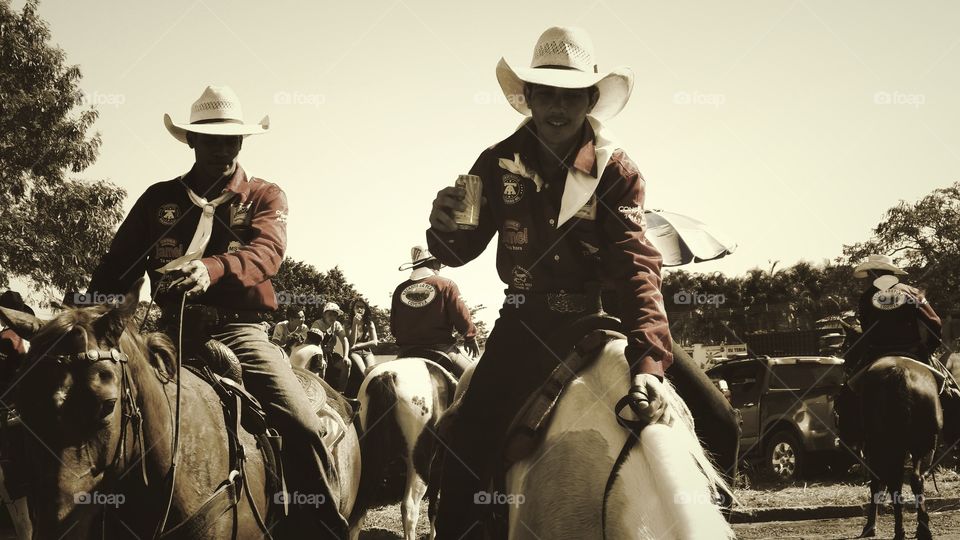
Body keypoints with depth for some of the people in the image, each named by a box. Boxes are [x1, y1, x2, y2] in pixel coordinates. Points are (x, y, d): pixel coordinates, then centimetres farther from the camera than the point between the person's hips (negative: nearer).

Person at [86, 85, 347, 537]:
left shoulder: (265, 197, 9)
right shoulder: (159, 198, 14)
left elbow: (266, 252, -12)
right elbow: (116, 267, 12)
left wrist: (212, 269, -34)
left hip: (239, 329, -2)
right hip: (174, 328, 2)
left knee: (302, 426, -20)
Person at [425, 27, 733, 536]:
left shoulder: (617, 171, -8)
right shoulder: (498, 165, -2)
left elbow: (637, 266, -20)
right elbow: (460, 251, 3)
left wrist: (648, 361, -35)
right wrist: (445, 227, -24)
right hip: (524, 326, 1)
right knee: (467, 460, -9)